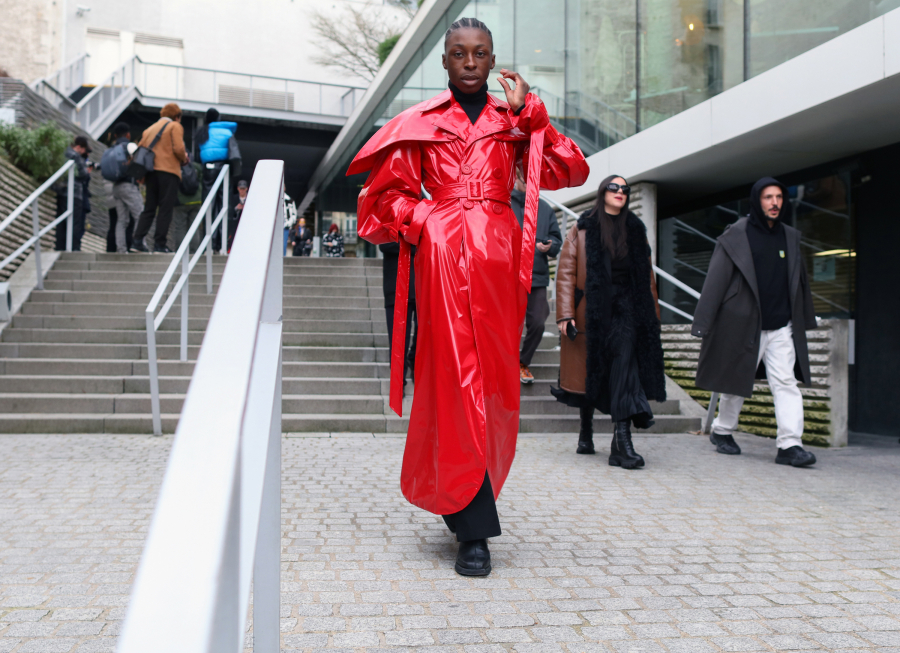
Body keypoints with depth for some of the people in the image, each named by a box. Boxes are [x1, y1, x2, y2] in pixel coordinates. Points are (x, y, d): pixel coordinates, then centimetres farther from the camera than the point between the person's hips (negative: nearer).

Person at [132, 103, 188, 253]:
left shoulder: (149, 129, 22)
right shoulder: (175, 126, 4)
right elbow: (178, 149, -9)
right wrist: (185, 159, 9)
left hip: (150, 172, 6)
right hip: (169, 171, -6)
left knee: (149, 208, 8)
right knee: (165, 209, -5)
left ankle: (138, 240, -2)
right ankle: (159, 243, -9)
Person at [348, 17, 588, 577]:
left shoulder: (514, 120, 18)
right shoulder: (421, 122, 15)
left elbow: (572, 172, 6)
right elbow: (391, 190, 14)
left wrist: (530, 114, 2)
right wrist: (421, 221, -4)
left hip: (498, 255, 2)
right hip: (441, 252, -2)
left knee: (494, 379, 2)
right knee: (455, 379, -9)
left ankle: (456, 500, 23)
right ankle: (474, 530, -4)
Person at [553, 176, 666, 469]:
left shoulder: (635, 230, 14)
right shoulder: (583, 229, 5)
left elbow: (646, 274, 16)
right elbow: (566, 272, -1)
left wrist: (652, 313, 12)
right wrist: (566, 314, -10)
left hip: (626, 305, 1)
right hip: (591, 307, -1)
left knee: (625, 356, -19)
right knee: (590, 368, 6)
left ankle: (622, 439, -24)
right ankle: (586, 433, 26)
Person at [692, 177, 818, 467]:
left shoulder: (790, 237, 12)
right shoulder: (735, 236, -4)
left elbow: (799, 281, 20)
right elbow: (715, 281, -7)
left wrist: (805, 320, 23)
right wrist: (703, 324, -10)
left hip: (781, 326, 4)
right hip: (743, 325, -4)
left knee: (786, 382, -7)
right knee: (736, 382, 8)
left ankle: (790, 444, -9)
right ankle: (722, 431, 28)